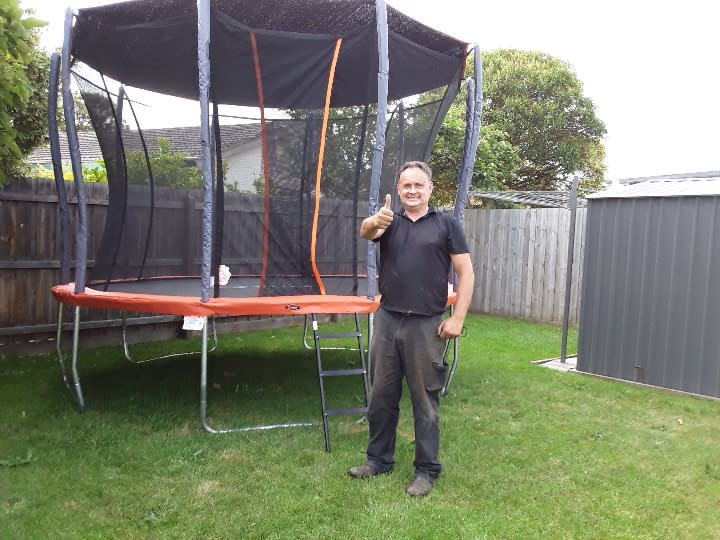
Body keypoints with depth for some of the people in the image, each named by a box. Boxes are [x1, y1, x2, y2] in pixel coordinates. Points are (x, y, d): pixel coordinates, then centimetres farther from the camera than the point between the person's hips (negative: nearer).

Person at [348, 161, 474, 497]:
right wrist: (374, 222, -41)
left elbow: (466, 273, -1)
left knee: (425, 399, 5)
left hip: (426, 325, -3)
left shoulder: (446, 224, 1)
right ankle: (379, 459, 29)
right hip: (387, 321, 3)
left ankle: (427, 469, 19)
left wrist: (457, 318, -9)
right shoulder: (389, 222, 7)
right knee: (382, 395, 13)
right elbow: (366, 232, -16)